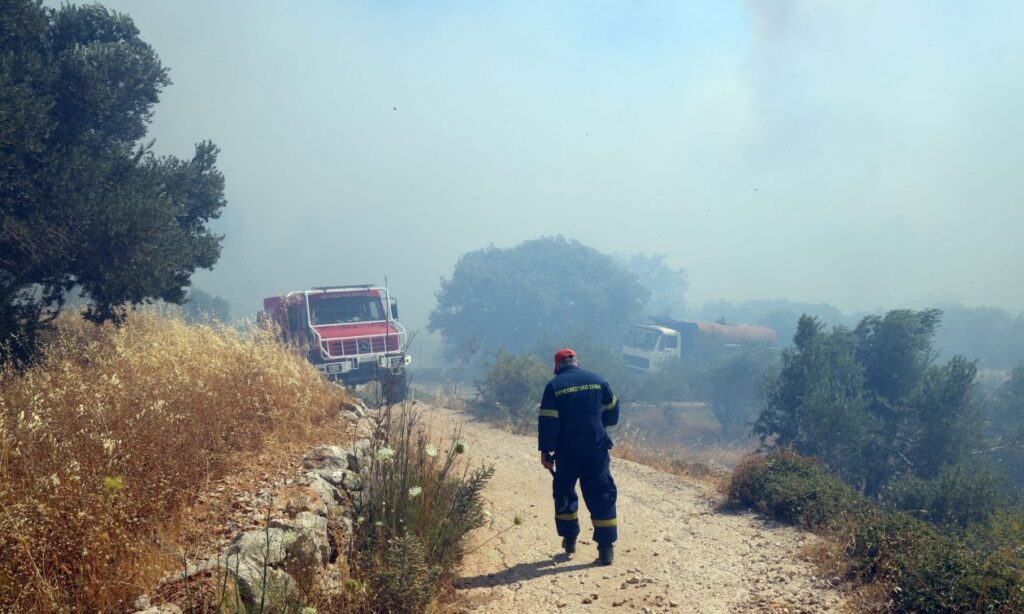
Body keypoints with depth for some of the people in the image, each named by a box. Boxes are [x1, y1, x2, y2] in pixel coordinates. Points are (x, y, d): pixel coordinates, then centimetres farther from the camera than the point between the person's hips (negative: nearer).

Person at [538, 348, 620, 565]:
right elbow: (612, 412, 14)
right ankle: (606, 548, -3)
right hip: (596, 450, 1)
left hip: (567, 452, -1)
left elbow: (547, 422, -9)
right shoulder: (598, 381, 3)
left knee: (564, 494, 18)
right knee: (602, 496, 3)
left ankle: (569, 540, 25)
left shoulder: (554, 386, -5)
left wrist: (545, 452, -5)